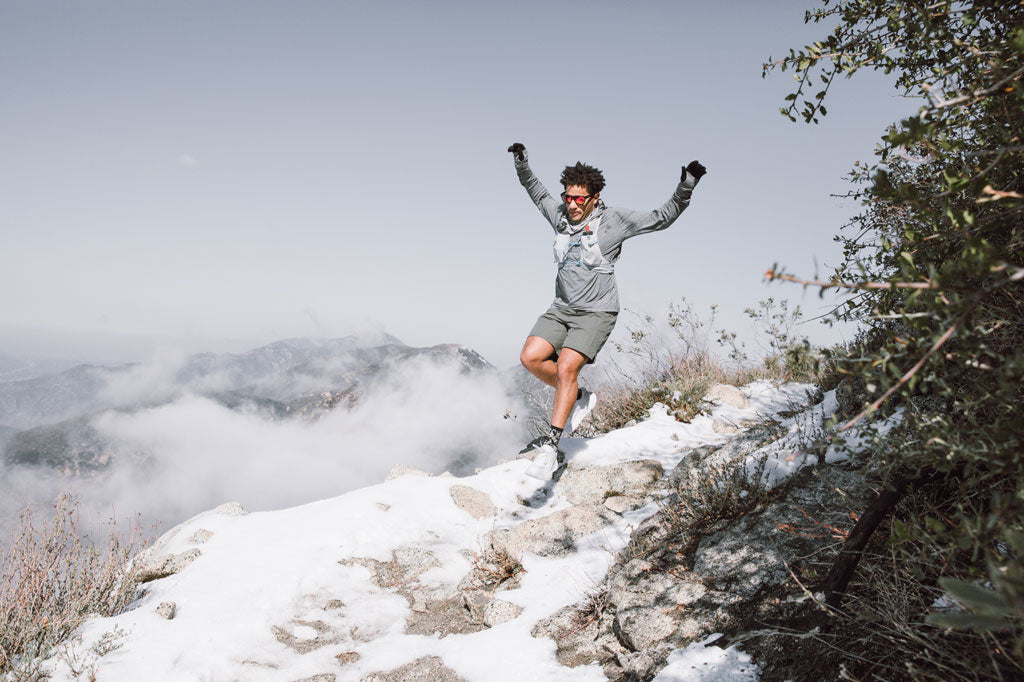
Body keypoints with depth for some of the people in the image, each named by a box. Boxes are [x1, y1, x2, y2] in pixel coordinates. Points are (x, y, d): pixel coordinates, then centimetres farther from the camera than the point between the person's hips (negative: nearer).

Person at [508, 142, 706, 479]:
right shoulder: (559, 214, 7)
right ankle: (578, 398, 12)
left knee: (566, 368, -21)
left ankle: (551, 445, -15)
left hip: (596, 312, -6)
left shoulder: (614, 220, -7)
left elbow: (663, 217, -6)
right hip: (562, 308, 6)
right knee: (531, 357, -11)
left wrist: (686, 185, -17)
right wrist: (521, 163, 21)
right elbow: (538, 192, 27)